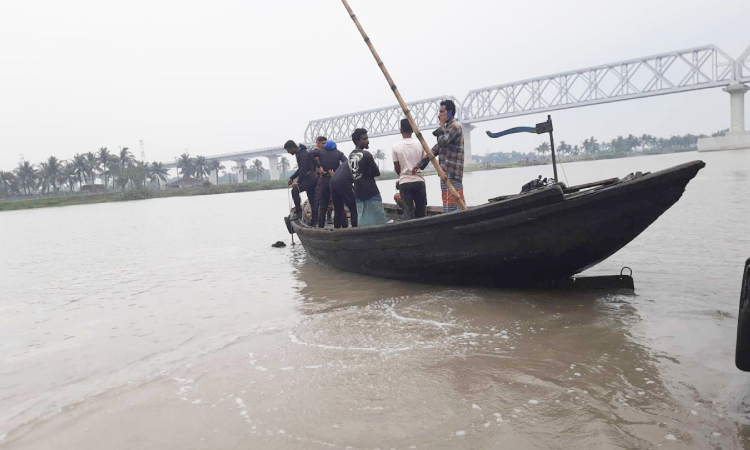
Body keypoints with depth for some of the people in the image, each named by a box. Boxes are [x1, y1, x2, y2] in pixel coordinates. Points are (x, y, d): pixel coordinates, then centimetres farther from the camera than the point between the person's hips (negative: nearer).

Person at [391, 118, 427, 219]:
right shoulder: (420, 144, 0)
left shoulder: (396, 146, -5)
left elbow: (397, 169, 0)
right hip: (419, 181, 1)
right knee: (421, 209, 12)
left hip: (404, 182, -1)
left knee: (408, 211, 1)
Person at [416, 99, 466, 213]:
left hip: (450, 172, -10)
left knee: (449, 207, -9)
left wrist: (441, 126, -6)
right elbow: (438, 147, 22)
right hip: (454, 173, 10)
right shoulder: (449, 127, 22)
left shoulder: (455, 126, -8)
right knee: (459, 206, 10)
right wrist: (421, 162, 18)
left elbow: (442, 142, -21)